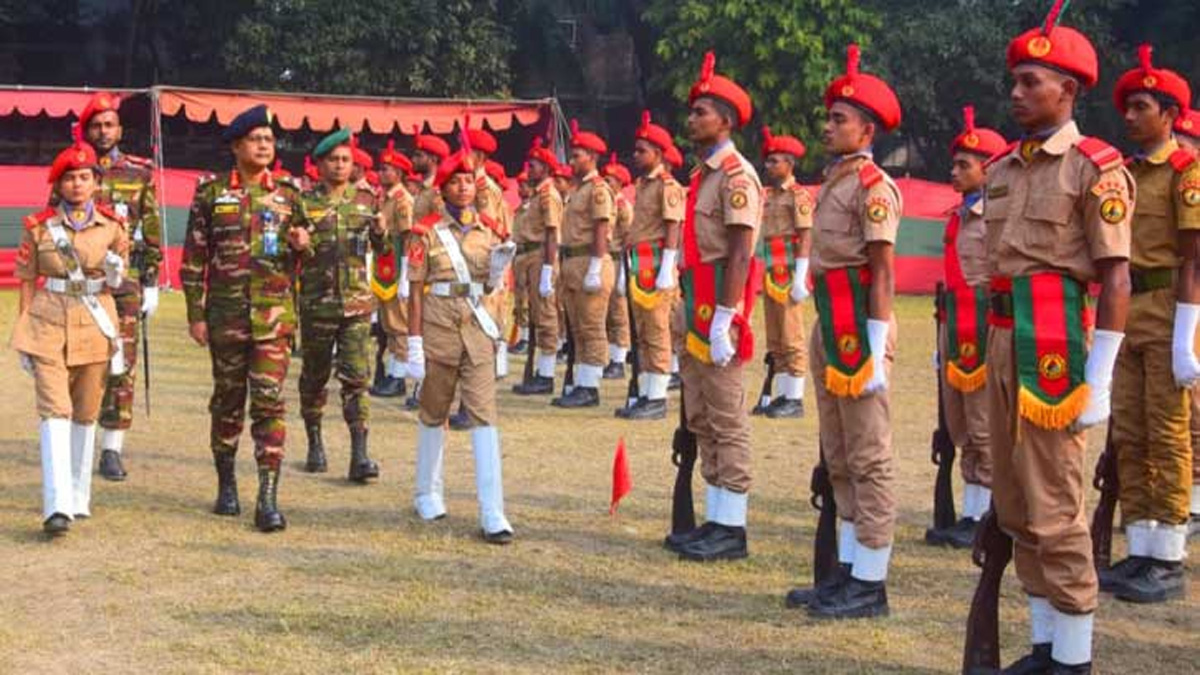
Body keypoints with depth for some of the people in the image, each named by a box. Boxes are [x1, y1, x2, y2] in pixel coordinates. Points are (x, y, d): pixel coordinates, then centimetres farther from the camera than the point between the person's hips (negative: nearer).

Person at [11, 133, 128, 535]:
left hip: (95, 324, 2)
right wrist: (23, 333, 4)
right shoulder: (39, 226, 2)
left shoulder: (112, 225, 4)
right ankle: (57, 506, -20)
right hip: (48, 324, -2)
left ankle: (79, 499, 23)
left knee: (86, 414, 9)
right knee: (54, 411, -13)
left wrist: (115, 272, -10)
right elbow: (28, 282, 7)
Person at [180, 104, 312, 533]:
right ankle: (226, 484, 28)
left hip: (274, 314, 0)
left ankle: (268, 498, -7)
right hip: (226, 313, 0)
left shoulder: (287, 194, 6)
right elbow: (193, 257, 3)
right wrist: (196, 313, -1)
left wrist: (301, 246, -7)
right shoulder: (211, 193, 2)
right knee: (227, 400, 12)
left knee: (269, 402, -6)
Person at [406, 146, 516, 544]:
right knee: (433, 414, 12)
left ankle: (493, 514, -10)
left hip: (477, 328, 2)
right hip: (439, 328, -2)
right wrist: (415, 342, -9)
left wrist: (499, 268, -6)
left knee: (484, 416, -7)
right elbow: (416, 290, -4)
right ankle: (428, 495, 32)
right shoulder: (427, 232, -3)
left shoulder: (489, 230, 7)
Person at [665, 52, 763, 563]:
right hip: (695, 309, 10)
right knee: (700, 419, 13)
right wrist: (685, 310, 19)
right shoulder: (702, 174, 17)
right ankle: (715, 521, 20)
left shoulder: (736, 176, -12)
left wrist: (722, 321, -23)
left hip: (719, 309, -10)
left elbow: (740, 254, -19)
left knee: (727, 421, -5)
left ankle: (731, 530, 0)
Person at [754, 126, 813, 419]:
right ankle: (781, 395, 17)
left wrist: (800, 279, -19)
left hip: (789, 276, -8)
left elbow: (805, 238, -13)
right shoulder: (768, 196, 16)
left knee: (792, 340, -5)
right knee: (774, 342, 11)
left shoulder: (798, 196, -8)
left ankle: (795, 400, -1)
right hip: (771, 275, 8)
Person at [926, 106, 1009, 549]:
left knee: (985, 428, -3)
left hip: (984, 326, -9)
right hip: (954, 326, 9)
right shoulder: (960, 216, 17)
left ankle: (987, 519, 4)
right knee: (962, 430, 12)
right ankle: (971, 516, 18)